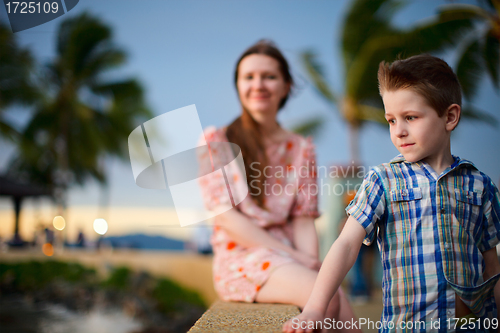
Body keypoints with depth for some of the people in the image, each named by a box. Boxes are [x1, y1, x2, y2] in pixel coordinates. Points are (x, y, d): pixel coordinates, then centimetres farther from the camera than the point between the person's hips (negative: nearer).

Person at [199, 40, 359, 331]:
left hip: (290, 257, 4)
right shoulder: (216, 140, 3)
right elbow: (226, 215, -5)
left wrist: (310, 260, -12)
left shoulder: (302, 150, 14)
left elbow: (304, 219, 9)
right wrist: (295, 256, -12)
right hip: (241, 256, -4)